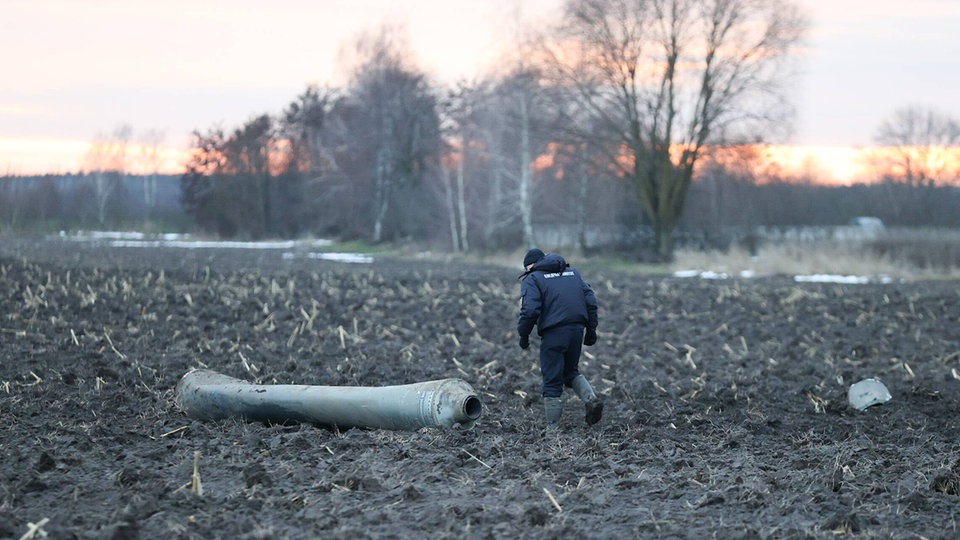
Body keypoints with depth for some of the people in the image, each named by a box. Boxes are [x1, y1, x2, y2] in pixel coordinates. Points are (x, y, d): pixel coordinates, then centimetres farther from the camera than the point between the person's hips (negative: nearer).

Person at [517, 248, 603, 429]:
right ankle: (591, 398, -1)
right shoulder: (572, 272, 20)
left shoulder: (532, 279, 1)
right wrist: (591, 329, 17)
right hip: (577, 329, 6)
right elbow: (590, 300, 14)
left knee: (552, 380, 3)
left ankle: (553, 427, 7)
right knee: (571, 371, 23)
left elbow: (530, 310, -13)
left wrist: (523, 335, -2)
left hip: (554, 332, -6)